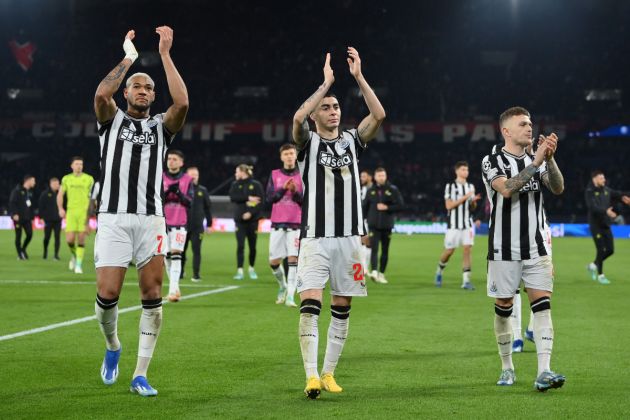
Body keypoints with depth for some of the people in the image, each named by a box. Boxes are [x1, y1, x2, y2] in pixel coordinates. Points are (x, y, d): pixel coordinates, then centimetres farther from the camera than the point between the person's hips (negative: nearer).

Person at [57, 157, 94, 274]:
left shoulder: (89, 179, 5)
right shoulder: (66, 179, 10)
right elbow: (60, 195, 16)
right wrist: (60, 209, 2)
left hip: (84, 212, -1)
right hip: (71, 211, 1)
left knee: (81, 239, -6)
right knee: (70, 239, -7)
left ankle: (78, 265, 0)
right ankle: (74, 255, 24)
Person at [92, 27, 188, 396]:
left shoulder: (161, 126, 14)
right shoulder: (112, 120, 12)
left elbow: (182, 102, -8)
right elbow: (101, 93, -11)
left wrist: (165, 54, -7)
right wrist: (129, 57, -4)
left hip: (151, 220, 1)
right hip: (113, 217, -1)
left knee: (153, 296, -4)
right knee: (108, 295, -8)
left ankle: (141, 375, 2)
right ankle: (112, 347, 23)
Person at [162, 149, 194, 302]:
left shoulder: (187, 179, 2)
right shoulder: (161, 178, 5)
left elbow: (190, 202, -2)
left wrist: (179, 193, -18)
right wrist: (167, 192, -16)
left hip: (180, 223, -2)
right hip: (164, 222, 2)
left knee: (176, 255, -14)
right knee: (167, 256, 6)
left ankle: (173, 290, -20)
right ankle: (175, 289, 19)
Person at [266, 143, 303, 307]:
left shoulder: (302, 176, 3)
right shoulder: (274, 175, 8)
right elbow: (270, 198, -1)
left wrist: (295, 192, -17)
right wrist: (283, 189, -15)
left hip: (296, 224, -2)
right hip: (277, 223, 2)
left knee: (293, 259, -13)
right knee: (274, 261, 4)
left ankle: (290, 296, -12)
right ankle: (282, 286, 31)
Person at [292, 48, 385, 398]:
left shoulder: (352, 140, 11)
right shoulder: (309, 142, 3)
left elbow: (379, 115, -4)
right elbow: (298, 118, -19)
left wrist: (358, 76, -9)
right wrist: (327, 82, -16)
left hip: (349, 236, 3)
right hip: (315, 237, -3)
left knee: (342, 308, 6)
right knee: (310, 305, -14)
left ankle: (329, 373, 15)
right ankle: (311, 376, -14)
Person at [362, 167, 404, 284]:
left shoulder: (392, 190, 1)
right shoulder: (370, 191, 7)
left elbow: (400, 205, -3)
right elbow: (365, 207, 11)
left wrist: (387, 207, -14)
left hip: (387, 225, 0)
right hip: (373, 225, 0)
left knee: (385, 251, 8)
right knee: (374, 249, -13)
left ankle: (381, 273, 18)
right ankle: (374, 271, -23)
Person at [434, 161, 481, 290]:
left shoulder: (470, 186, 12)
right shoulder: (450, 186, -4)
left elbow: (472, 208, 16)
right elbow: (448, 205, -13)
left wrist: (474, 201, -7)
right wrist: (464, 198, -18)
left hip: (467, 224, 4)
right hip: (454, 224, -4)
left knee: (468, 249, -8)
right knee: (449, 251, 1)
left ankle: (466, 280, -7)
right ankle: (439, 272, 28)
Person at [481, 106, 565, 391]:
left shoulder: (537, 160, 11)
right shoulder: (492, 162, -3)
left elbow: (558, 188, -6)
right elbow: (506, 189, -22)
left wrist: (549, 159, -21)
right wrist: (536, 162, -27)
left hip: (536, 247, 3)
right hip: (504, 249, -3)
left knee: (542, 305, -9)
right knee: (503, 309, 5)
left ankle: (544, 372, -15)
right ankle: (507, 368, 21)